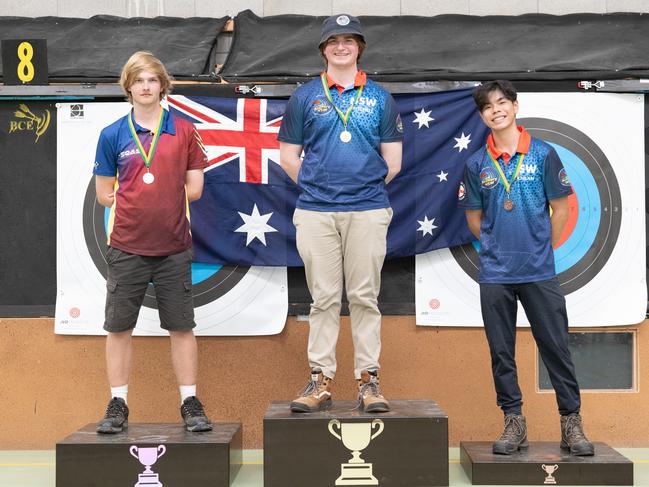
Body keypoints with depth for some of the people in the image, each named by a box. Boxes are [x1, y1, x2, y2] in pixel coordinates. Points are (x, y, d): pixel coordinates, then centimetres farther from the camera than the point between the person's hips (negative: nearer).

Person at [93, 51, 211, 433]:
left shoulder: (185, 131, 3)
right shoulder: (113, 135, 4)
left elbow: (194, 188, 2)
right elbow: (105, 193, 6)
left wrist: (142, 198, 1)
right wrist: (159, 198, 0)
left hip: (174, 247, 0)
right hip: (126, 247, 1)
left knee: (182, 327, 6)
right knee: (119, 327, 6)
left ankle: (190, 402, 16)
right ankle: (118, 405, 17)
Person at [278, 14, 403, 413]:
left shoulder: (380, 98, 11)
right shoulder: (305, 97, 10)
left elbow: (392, 159, 11)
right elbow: (288, 155, 10)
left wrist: (369, 187, 4)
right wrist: (314, 186, 3)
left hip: (368, 211, 0)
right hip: (315, 212, 0)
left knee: (365, 298, 3)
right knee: (324, 299, 3)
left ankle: (369, 380, 8)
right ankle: (321, 380, 9)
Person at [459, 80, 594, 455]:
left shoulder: (543, 153, 1)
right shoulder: (477, 164, 6)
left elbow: (560, 209, 4)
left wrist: (541, 250, 4)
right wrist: (498, 248, 6)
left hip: (540, 272, -2)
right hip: (495, 274, 2)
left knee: (556, 348, 2)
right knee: (501, 353, 6)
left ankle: (572, 423, 13)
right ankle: (514, 422, 18)